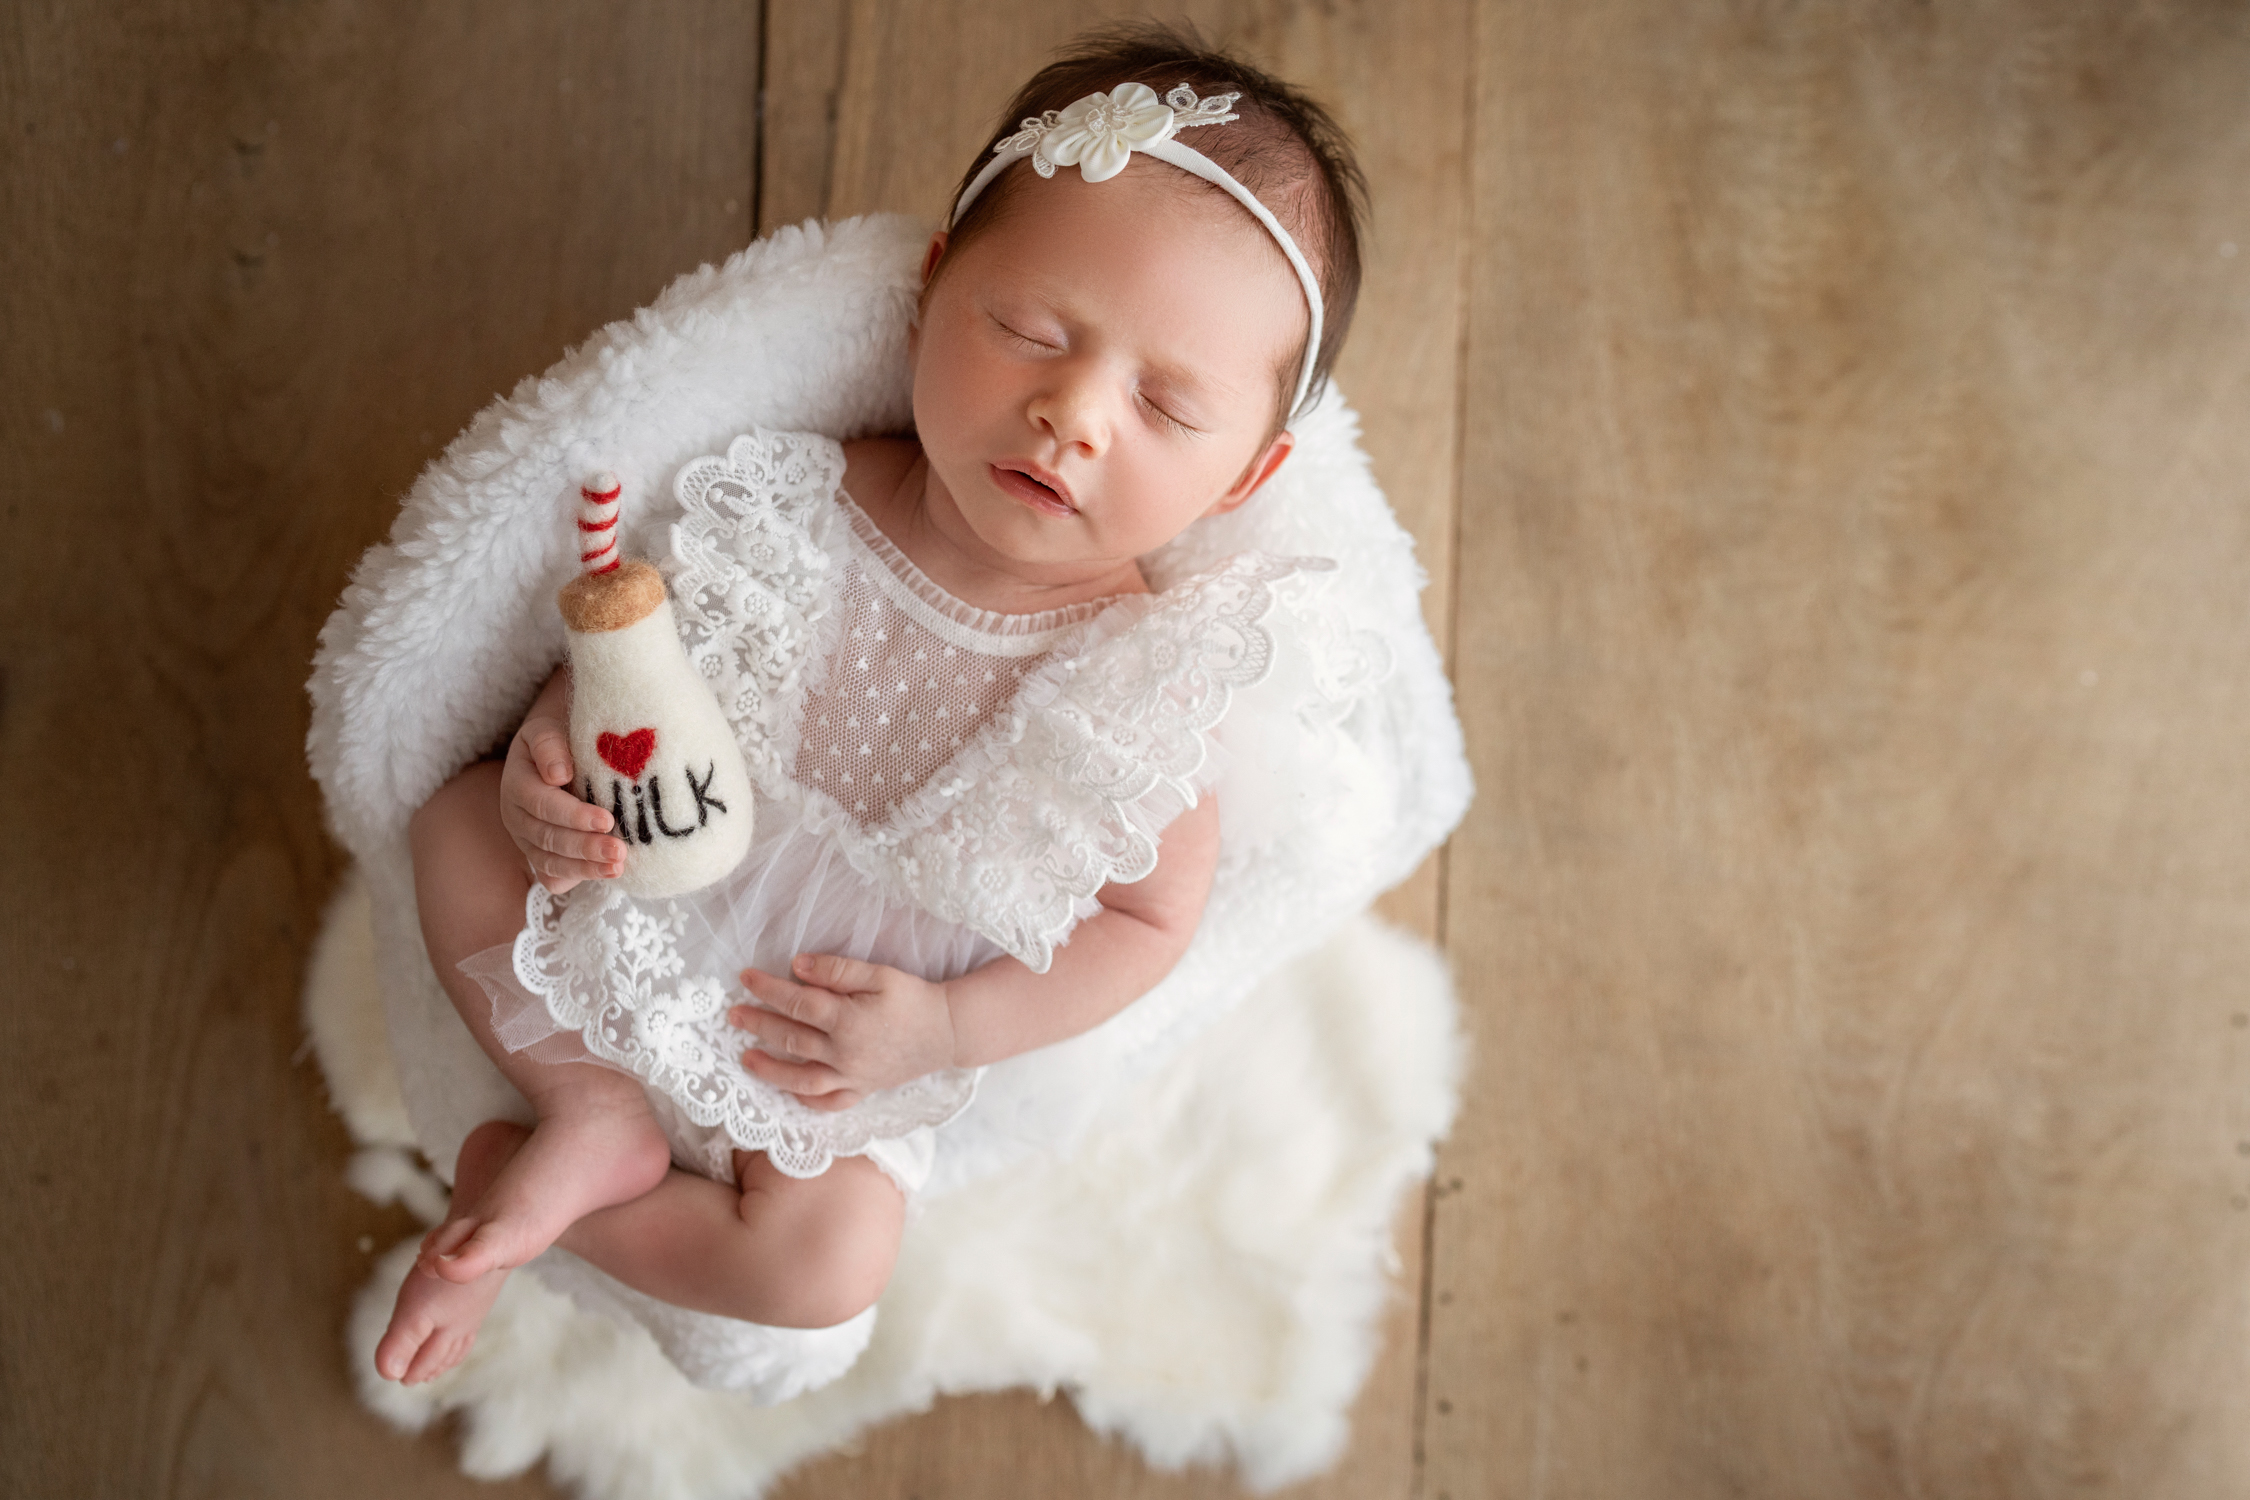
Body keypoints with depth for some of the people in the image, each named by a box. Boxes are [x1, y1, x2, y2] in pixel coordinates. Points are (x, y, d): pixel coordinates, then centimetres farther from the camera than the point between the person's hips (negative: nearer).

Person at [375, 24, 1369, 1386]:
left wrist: (948, 1028, -21)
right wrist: (552, 755, -24)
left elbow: (1151, 916, -13)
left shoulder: (1138, 680, -26)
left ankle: (532, 1196, 5)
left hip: (862, 1035, -2)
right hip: (655, 905, 2)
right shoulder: (789, 512, -22)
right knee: (460, 822, -9)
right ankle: (597, 1117, 0)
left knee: (832, 1265, -18)